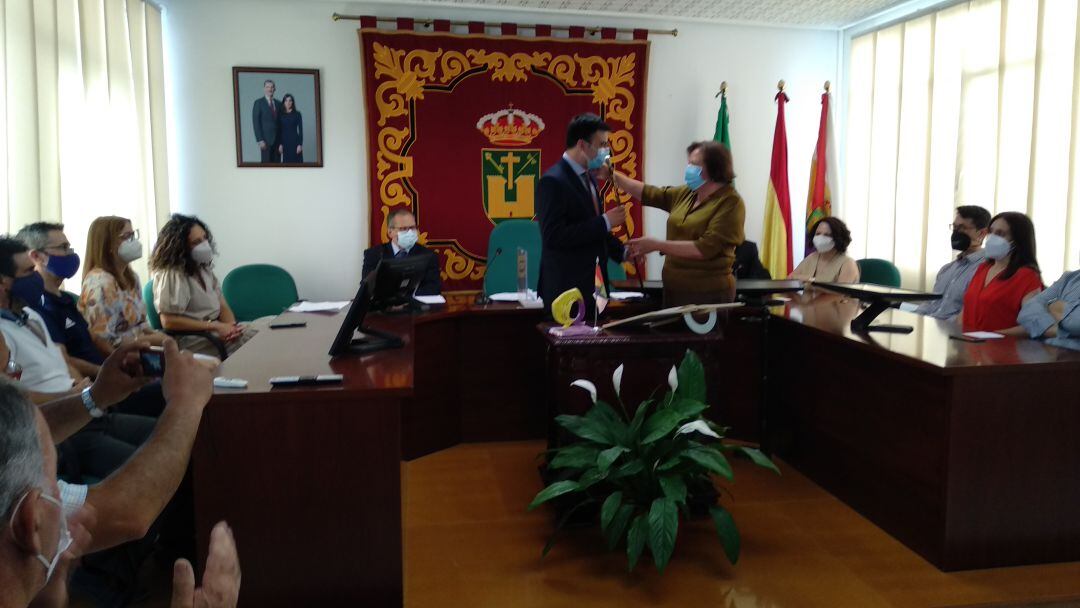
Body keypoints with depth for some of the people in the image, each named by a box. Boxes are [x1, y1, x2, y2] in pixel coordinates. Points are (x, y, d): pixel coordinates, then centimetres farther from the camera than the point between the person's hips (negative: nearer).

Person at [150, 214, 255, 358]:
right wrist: (215, 326, -19)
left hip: (216, 329, 8)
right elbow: (169, 321, -19)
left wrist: (231, 325, -11)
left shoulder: (204, 268, 12)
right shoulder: (170, 274, -13)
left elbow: (222, 306, 11)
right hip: (192, 337, -8)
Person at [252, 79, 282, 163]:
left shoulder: (278, 103, 13)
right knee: (266, 162, -6)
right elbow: (255, 122, -6)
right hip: (266, 139, -4)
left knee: (277, 162, 3)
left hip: (277, 139, 5)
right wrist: (260, 140, -14)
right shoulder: (258, 103, -2)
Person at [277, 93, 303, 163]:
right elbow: (279, 131, 7)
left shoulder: (297, 114, 0)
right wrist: (279, 144, -1)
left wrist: (300, 144, -10)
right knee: (287, 162, 2)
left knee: (296, 161, -3)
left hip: (295, 141, -2)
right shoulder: (281, 115, 6)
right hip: (285, 142, 2)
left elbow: (300, 129, -3)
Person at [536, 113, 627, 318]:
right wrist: (605, 222, -20)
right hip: (567, 291, -8)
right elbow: (554, 236, -24)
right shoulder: (553, 181, -14)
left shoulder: (588, 178, 14)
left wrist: (622, 251, 8)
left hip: (592, 286, 9)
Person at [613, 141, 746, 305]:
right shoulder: (685, 194, 8)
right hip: (673, 289, 7)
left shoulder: (730, 203, -12)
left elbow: (705, 248, -21)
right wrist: (612, 175, 4)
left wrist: (656, 245, -21)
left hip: (708, 294, -6)